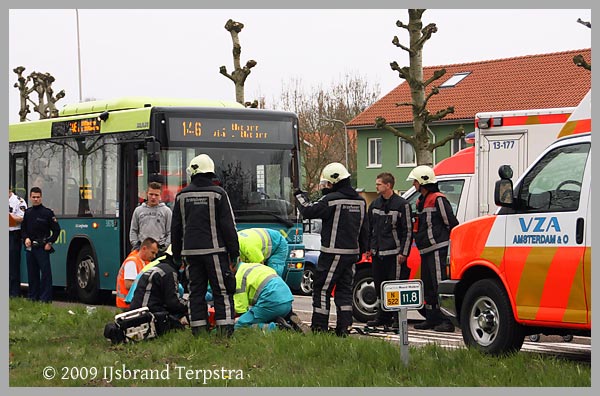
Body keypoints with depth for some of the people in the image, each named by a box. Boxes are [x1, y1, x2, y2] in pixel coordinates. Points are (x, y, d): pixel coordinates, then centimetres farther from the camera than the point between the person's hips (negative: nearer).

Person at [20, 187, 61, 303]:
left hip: (42, 247, -5)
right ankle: (32, 296, 17)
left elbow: (56, 230, -2)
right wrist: (26, 238, -1)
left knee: (45, 272, -7)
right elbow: (23, 229, 18)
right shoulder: (27, 213, 12)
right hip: (30, 247, 5)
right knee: (32, 273, 10)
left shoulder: (48, 212, -3)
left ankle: (45, 298, -6)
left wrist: (49, 243, -8)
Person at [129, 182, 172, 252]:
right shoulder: (138, 210, 13)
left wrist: (165, 246, -8)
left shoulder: (166, 211, 6)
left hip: (160, 250, -2)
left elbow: (170, 232, 4)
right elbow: (133, 231, 15)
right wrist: (135, 245, 1)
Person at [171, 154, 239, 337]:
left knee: (196, 291, 7)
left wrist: (176, 253, 20)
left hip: (191, 251, 3)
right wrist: (234, 251, 1)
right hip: (214, 250, -3)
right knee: (222, 291, -1)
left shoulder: (182, 196, 6)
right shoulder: (218, 194, -5)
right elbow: (228, 225, -5)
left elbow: (176, 227, 11)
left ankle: (199, 330, 6)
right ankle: (225, 329, -7)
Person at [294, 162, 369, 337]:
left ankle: (319, 326, 0)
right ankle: (343, 327, 9)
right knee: (344, 289, 12)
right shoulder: (360, 201, 11)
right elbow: (364, 228, 18)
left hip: (333, 253, -8)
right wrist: (361, 250, 26)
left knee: (322, 289, 0)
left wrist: (300, 196, 5)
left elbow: (308, 211, -12)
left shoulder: (332, 200, -14)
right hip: (352, 252, 8)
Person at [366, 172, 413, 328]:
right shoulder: (375, 204, 13)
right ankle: (383, 317, 17)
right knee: (379, 286, 9)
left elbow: (408, 231, -6)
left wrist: (403, 252, -11)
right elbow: (370, 228, 21)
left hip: (394, 253, -7)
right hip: (377, 253, 7)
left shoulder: (402, 204, -6)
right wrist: (369, 248, 15)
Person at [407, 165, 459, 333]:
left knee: (440, 285, -13)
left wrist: (452, 245, -9)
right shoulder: (421, 201, 20)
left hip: (437, 249, -10)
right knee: (428, 286, 13)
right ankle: (431, 319, 20)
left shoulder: (438, 199, -10)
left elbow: (451, 223, -12)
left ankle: (447, 321, -14)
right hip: (426, 251, 10)